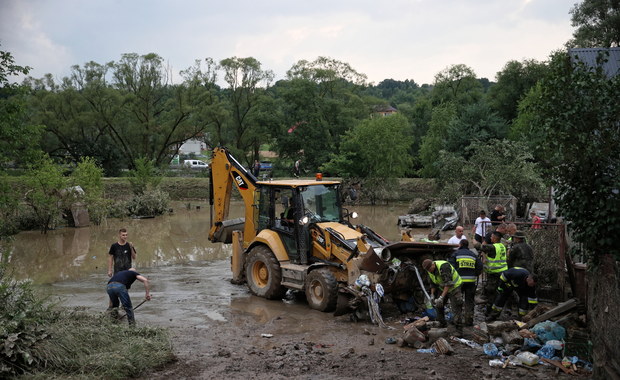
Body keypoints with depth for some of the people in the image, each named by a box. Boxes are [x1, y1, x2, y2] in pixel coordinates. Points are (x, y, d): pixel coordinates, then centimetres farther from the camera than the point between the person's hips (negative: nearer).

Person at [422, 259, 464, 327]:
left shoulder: (443, 266, -33)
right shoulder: (430, 271, -6)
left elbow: (448, 283, -37)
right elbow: (433, 284, 8)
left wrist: (442, 297, -40)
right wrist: (432, 295, -5)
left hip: (454, 286, -8)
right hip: (442, 288, 8)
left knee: (456, 308, -12)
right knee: (438, 305, 5)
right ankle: (442, 324, 17)